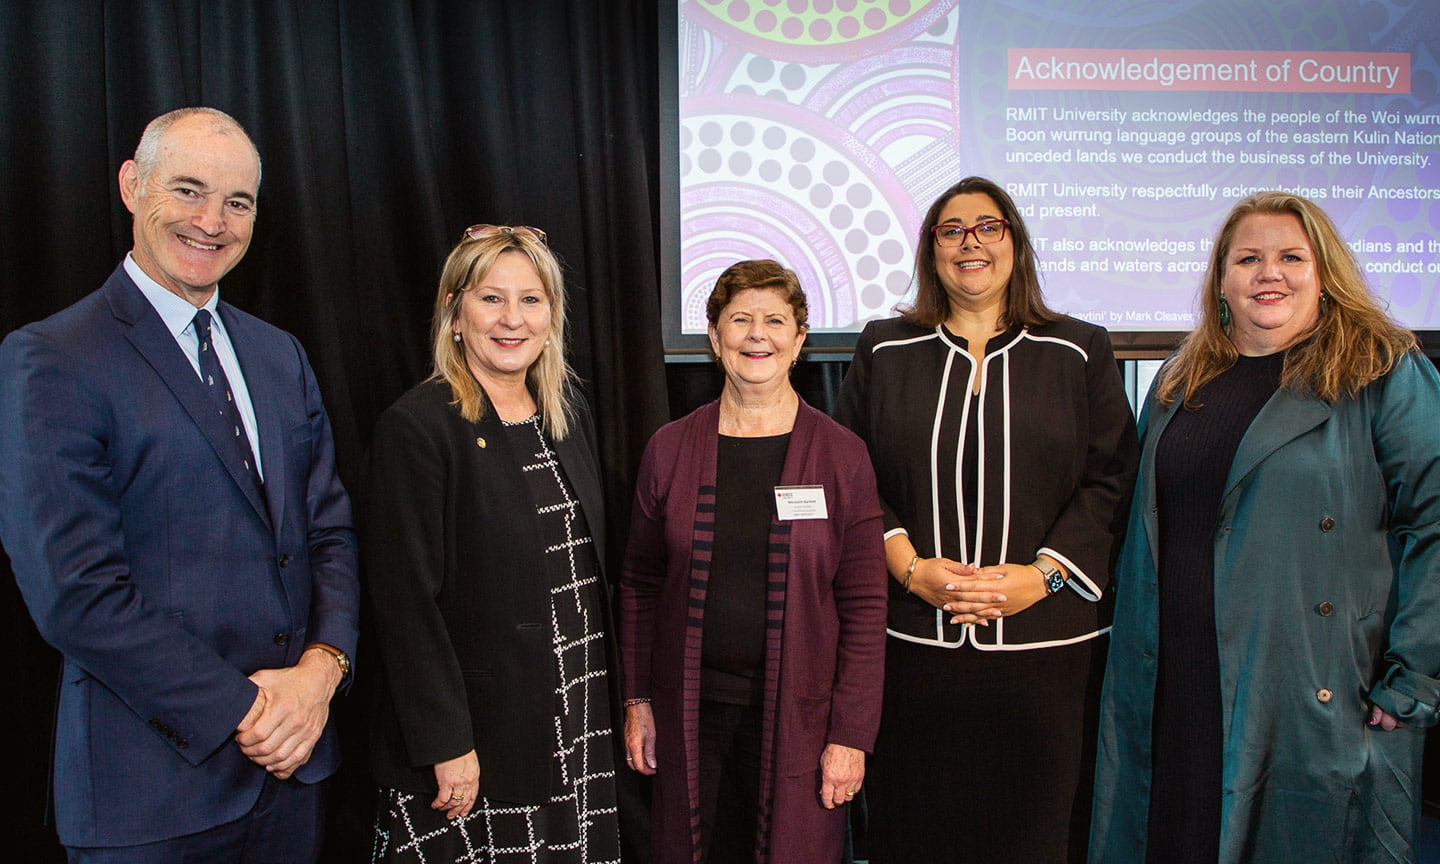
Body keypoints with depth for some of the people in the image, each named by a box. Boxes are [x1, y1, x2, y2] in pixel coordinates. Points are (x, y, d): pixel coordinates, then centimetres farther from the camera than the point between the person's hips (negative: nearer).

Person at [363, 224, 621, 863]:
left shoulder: (568, 415, 8)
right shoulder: (416, 428, -13)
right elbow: (404, 601, -15)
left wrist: (609, 692, 11)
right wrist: (445, 745, -16)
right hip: (469, 740, -6)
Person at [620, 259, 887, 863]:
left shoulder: (841, 456, -4)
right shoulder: (670, 449, 1)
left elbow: (865, 606, -4)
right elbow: (640, 586, 7)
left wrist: (851, 735, -6)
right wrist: (638, 702, 5)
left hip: (797, 716, -1)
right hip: (691, 710, 2)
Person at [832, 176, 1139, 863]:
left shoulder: (1080, 351, 6)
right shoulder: (884, 350, 8)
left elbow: (1111, 480, 1)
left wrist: (1043, 574, -12)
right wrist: (908, 567, -10)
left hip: (1046, 642, 0)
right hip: (916, 643, 1)